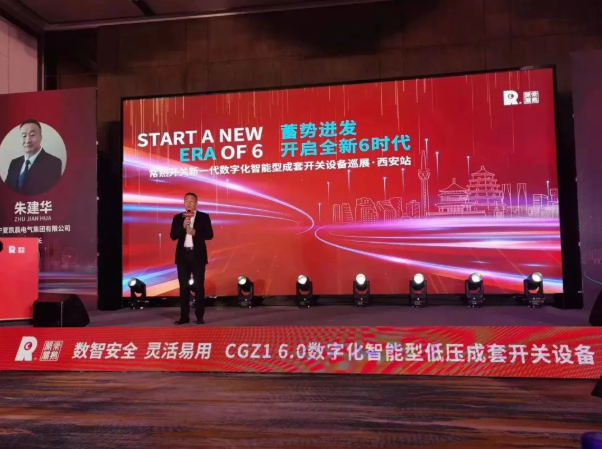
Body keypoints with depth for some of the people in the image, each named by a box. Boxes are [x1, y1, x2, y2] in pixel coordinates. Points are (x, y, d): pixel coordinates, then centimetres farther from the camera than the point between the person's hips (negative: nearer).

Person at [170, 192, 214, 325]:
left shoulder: (204, 217, 2)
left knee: (199, 286, 0)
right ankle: (184, 316, 10)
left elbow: (209, 234, -5)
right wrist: (183, 226, -16)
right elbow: (173, 236, -1)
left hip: (198, 255, -2)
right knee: (184, 287, 5)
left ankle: (200, 316, 6)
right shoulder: (178, 218, 8)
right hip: (183, 255, 2)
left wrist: (195, 232, -19)